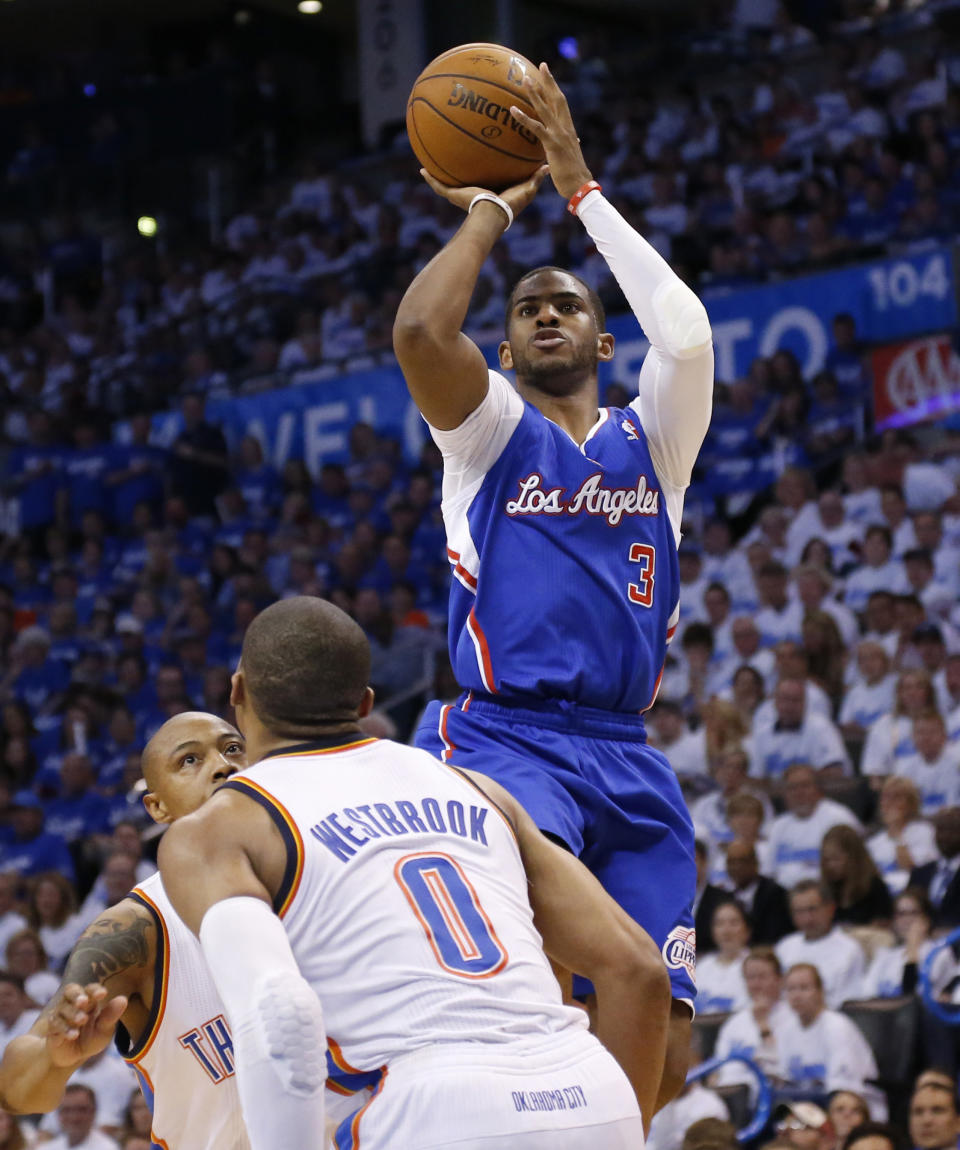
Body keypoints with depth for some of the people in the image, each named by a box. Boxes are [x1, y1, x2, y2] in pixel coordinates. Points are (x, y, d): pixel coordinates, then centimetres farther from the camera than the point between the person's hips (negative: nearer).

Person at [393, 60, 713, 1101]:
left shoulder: (653, 438, 17)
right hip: (506, 736, -4)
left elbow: (686, 333, -5)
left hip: (628, 760, 4)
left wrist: (580, 190, 1)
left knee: (662, 1046, -1)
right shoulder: (490, 428, 10)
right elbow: (418, 329, -12)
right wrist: (490, 213, 4)